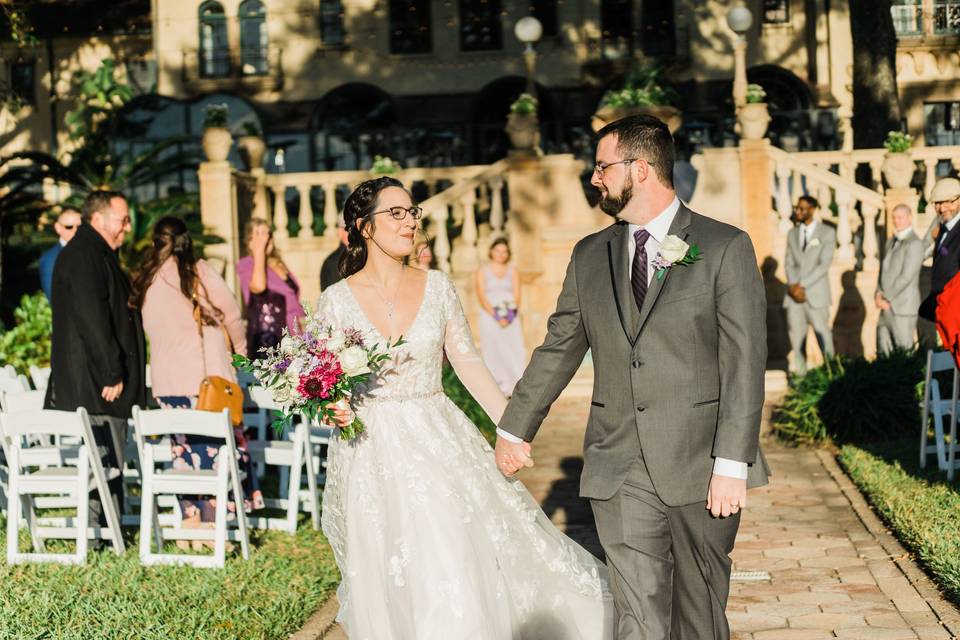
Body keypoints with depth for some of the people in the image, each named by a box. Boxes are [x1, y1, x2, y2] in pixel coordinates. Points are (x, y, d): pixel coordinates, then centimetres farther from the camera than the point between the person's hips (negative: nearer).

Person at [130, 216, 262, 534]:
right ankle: (210, 526, 2)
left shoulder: (144, 282, 6)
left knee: (184, 448, 11)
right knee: (215, 448, 3)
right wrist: (238, 351, 18)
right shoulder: (200, 273, -6)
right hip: (207, 375, -4)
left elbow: (147, 329, 14)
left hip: (165, 380, 4)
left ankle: (190, 522, 12)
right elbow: (231, 316, 0)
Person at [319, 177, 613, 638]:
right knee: (388, 584, 0)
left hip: (437, 443, 1)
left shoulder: (437, 287, 2)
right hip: (372, 454, -1)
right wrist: (333, 408, -18)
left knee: (457, 573, -5)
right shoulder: (336, 301, -3)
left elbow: (468, 363, 5)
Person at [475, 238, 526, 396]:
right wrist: (496, 316, -14)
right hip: (490, 317, -2)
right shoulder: (482, 272, 7)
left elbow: (517, 296, 6)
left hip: (511, 319, 2)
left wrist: (510, 315, -13)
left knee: (515, 352, -8)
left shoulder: (513, 272, 13)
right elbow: (481, 297, -2)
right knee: (493, 353, -7)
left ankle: (515, 390, -11)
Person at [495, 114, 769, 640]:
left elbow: (744, 363, -7)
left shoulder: (725, 248, -2)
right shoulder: (589, 256, 11)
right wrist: (513, 429, 23)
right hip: (618, 474, 3)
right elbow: (557, 350, 20)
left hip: (700, 468, -3)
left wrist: (732, 464, -14)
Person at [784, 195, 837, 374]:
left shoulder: (827, 233, -1)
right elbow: (789, 264, 10)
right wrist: (793, 285, -9)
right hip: (794, 294, 4)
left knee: (823, 336, -4)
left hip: (816, 294, -4)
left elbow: (824, 265, -9)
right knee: (796, 338, 2)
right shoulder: (792, 234, 14)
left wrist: (802, 285, -15)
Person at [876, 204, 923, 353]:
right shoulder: (891, 242, 17)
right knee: (884, 351, 7)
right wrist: (879, 294, 2)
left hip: (903, 307, -7)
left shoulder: (915, 243, -10)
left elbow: (906, 276, -15)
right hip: (886, 307, 8)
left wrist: (887, 298, -10)